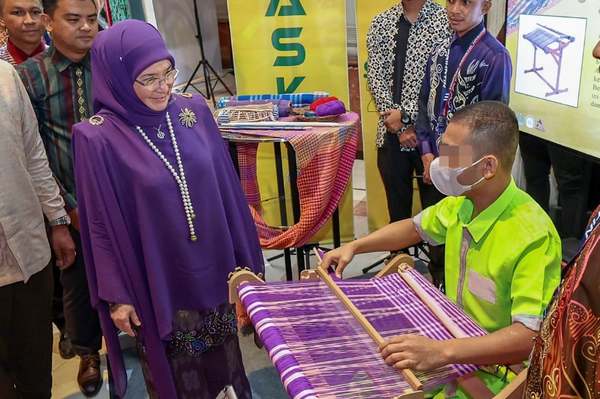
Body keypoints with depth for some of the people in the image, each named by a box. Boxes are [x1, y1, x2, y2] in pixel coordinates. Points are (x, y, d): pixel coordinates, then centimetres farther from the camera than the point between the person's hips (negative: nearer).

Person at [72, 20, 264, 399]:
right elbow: (102, 223, -9)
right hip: (158, 278, -3)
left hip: (214, 264, 4)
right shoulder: (98, 138, -15)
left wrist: (244, 256, 7)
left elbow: (226, 187, 2)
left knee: (223, 351, 21)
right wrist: (117, 293, -5)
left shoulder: (195, 111, -4)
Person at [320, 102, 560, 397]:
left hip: (493, 368, -7)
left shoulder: (534, 237, -29)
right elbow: (416, 227, 15)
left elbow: (532, 336, -34)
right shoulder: (461, 202, -5)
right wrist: (354, 247, 5)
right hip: (452, 338, 7)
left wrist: (442, 352, -44)